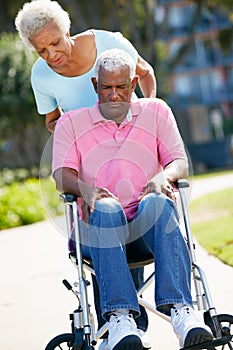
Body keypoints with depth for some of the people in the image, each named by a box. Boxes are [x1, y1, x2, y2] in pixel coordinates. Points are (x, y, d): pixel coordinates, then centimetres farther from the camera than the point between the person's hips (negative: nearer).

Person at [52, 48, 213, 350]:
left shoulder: (156, 112, 19)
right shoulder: (71, 122, 16)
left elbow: (180, 163, 8)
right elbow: (62, 176, 2)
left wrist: (163, 177, -17)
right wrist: (83, 188, -23)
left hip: (145, 226, 1)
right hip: (96, 229, -1)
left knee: (159, 203, -36)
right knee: (106, 209, -38)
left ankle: (179, 308, -47)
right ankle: (119, 315, -49)